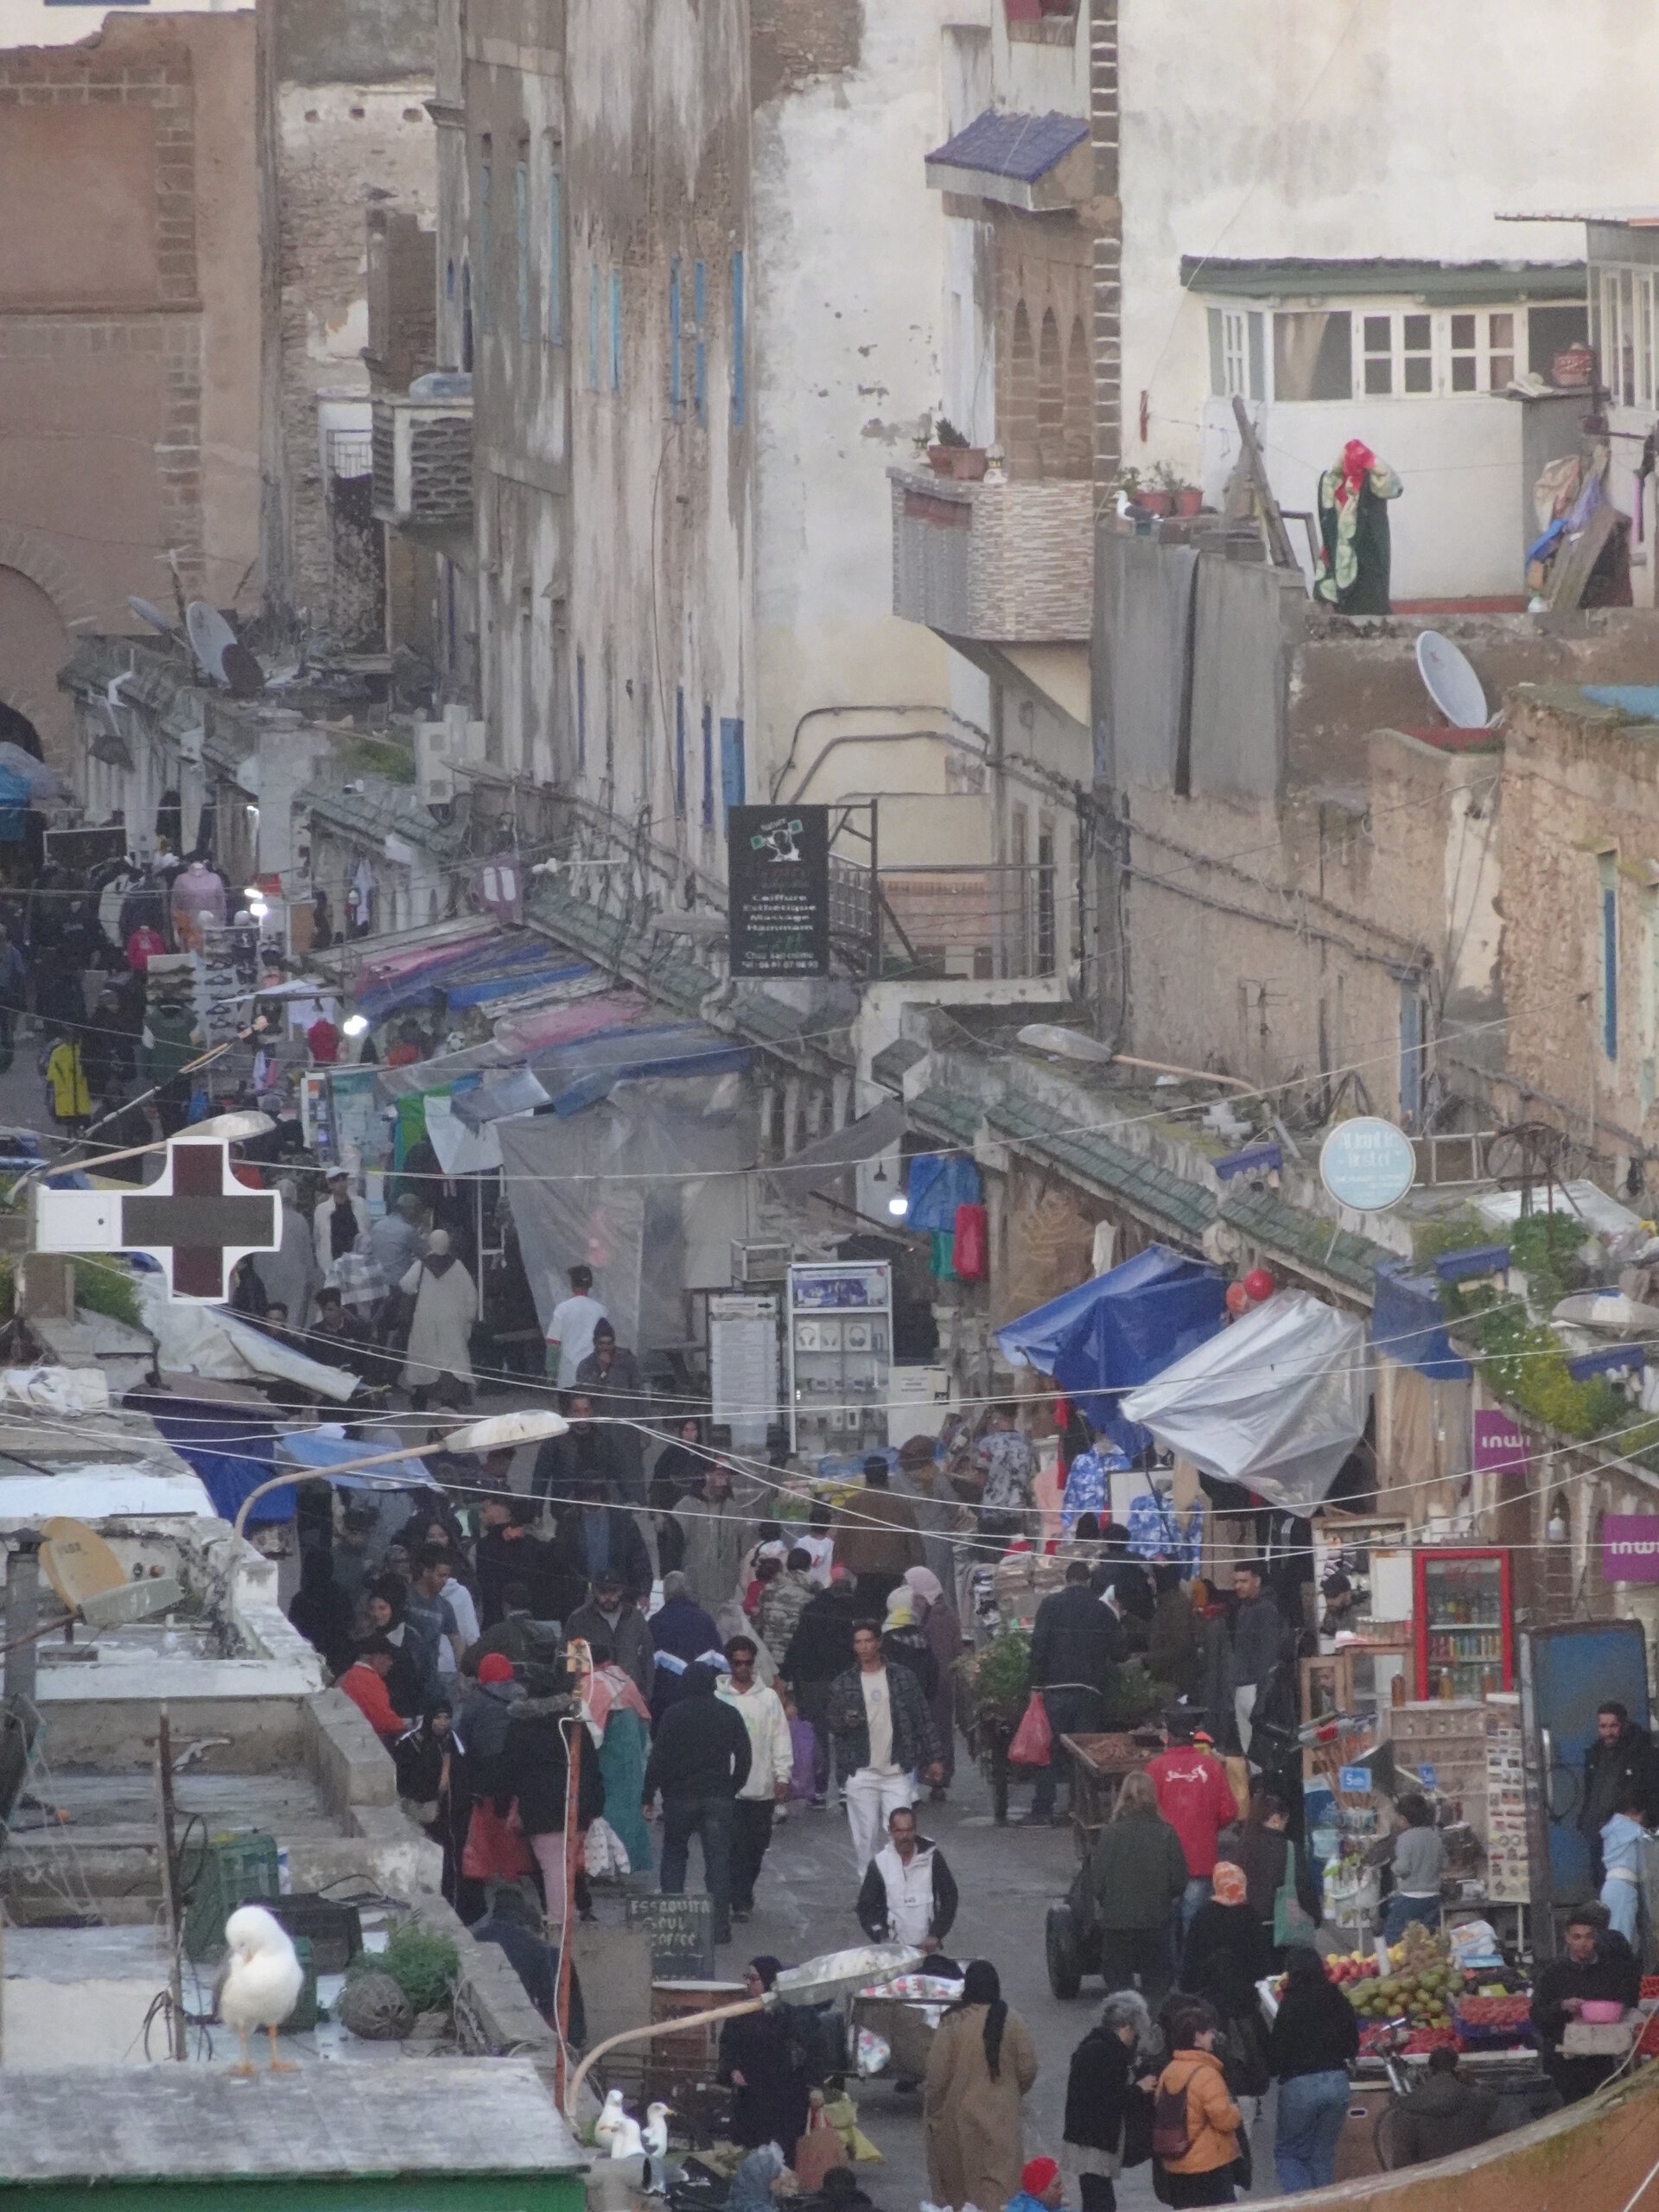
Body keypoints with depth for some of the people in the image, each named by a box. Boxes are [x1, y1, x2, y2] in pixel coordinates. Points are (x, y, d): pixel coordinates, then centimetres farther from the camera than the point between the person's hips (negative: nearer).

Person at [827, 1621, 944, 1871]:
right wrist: (845, 1721, -17)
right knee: (865, 1838, 0)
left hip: (896, 1773, 0)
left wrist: (932, 1759, 8)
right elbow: (829, 1720, 7)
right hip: (860, 1775, 0)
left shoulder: (903, 1678, 6)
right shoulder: (843, 1684, 6)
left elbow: (922, 1719, 10)